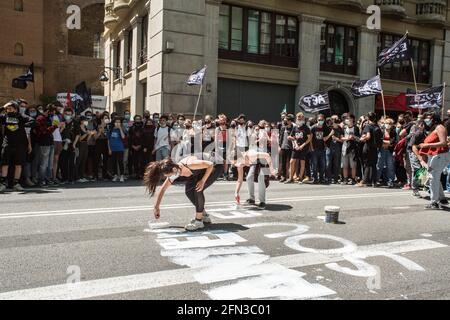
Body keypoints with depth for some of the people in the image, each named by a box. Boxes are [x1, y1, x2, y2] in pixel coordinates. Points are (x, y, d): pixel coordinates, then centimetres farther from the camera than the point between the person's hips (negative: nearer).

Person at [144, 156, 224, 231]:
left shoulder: (189, 164, -38)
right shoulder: (175, 173, -16)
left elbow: (210, 165, -28)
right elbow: (163, 189, -4)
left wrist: (203, 181, -29)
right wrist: (156, 207, -2)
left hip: (214, 168, -7)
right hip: (201, 172, 7)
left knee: (198, 190, -23)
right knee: (189, 191, -6)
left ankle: (199, 221, -11)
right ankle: (204, 215, 14)